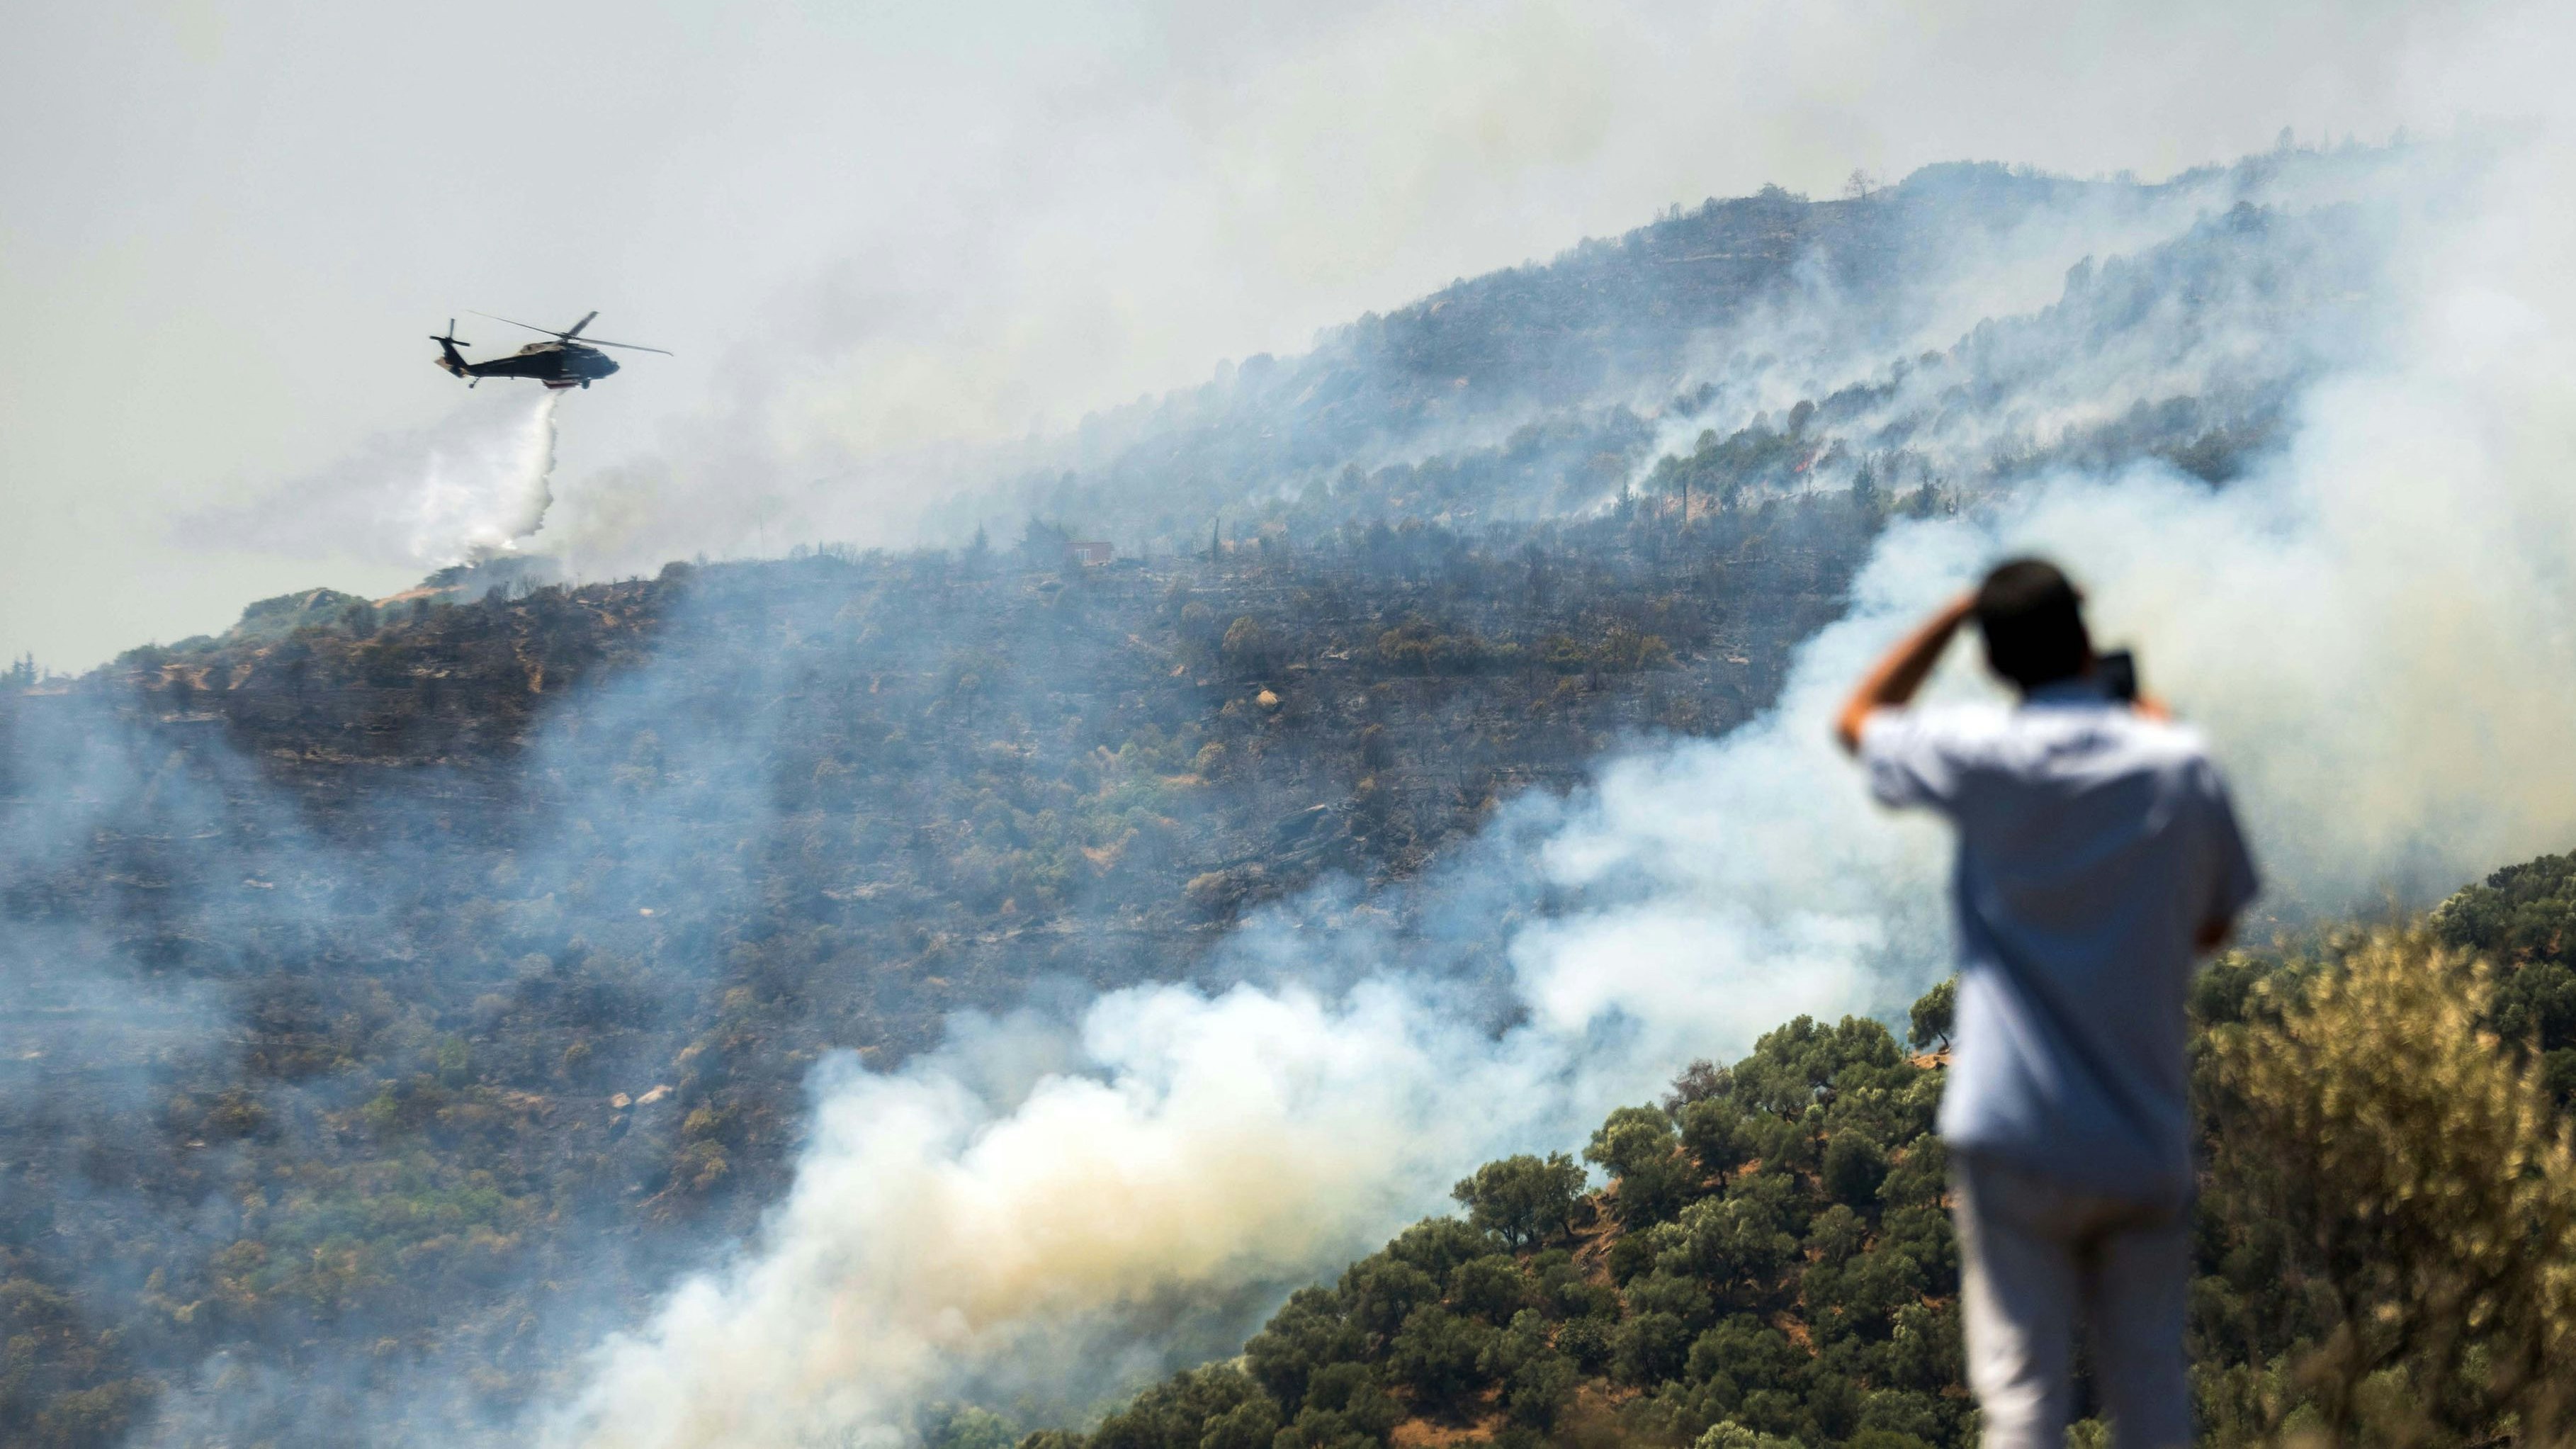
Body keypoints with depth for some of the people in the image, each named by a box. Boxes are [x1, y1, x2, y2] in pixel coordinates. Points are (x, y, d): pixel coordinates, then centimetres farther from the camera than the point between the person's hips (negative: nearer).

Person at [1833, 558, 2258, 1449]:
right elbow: (2213, 926, 12)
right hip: (2147, 1142, 2)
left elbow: (1857, 719, 12)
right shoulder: (2178, 765, -2)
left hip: (2016, 1139, -2)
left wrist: (1959, 612, 12)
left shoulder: (1983, 757, -7)